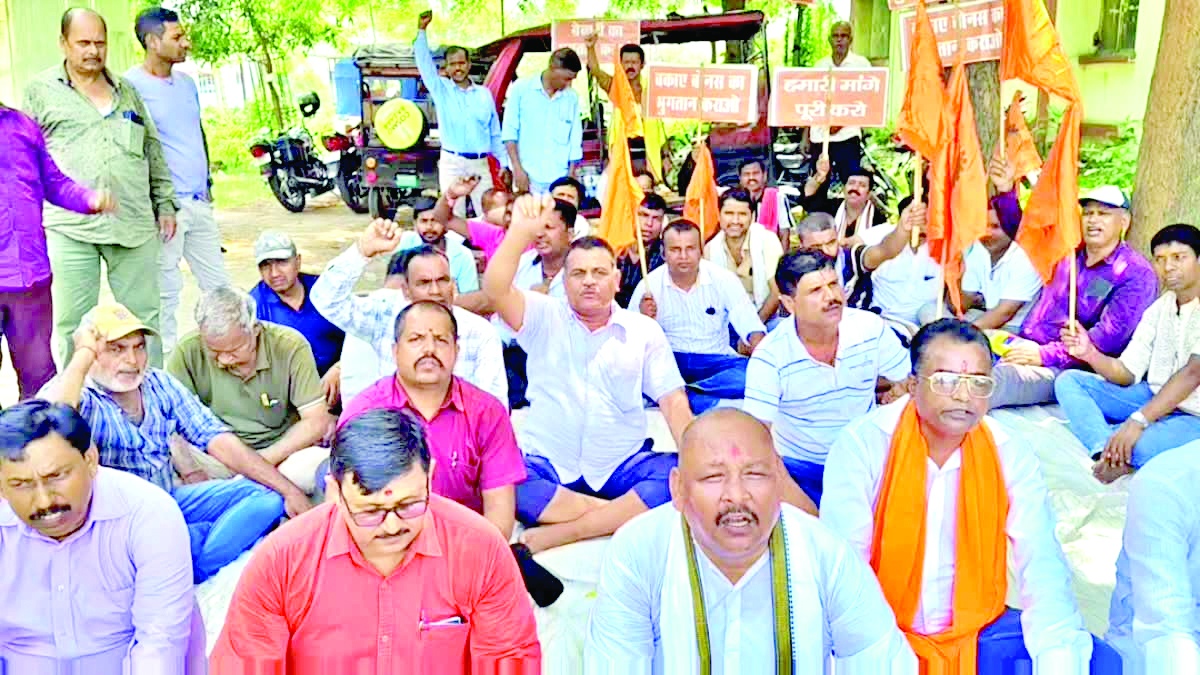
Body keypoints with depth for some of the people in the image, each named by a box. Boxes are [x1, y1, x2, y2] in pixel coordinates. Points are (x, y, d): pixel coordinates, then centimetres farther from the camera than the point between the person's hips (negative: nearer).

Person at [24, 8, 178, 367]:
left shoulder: (126, 91, 18)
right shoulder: (41, 91, 9)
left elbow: (154, 151, 21)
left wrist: (165, 204, 15)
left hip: (134, 223, 3)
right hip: (71, 228, -2)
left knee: (145, 317, 6)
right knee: (73, 323, 0)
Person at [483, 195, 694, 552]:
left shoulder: (644, 330, 9)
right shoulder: (544, 317, 5)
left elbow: (674, 403, 4)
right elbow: (496, 290, -14)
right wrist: (520, 231, -26)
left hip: (621, 467, 1)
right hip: (547, 466, -1)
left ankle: (556, 534, -28)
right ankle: (625, 514, -25)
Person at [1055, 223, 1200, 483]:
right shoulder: (1159, 308, 9)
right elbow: (1127, 373, 5)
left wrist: (1138, 420, -34)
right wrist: (1089, 353, -17)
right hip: (1154, 397, 8)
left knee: (1144, 445, -40)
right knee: (1068, 381, -5)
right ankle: (1109, 451, -26)